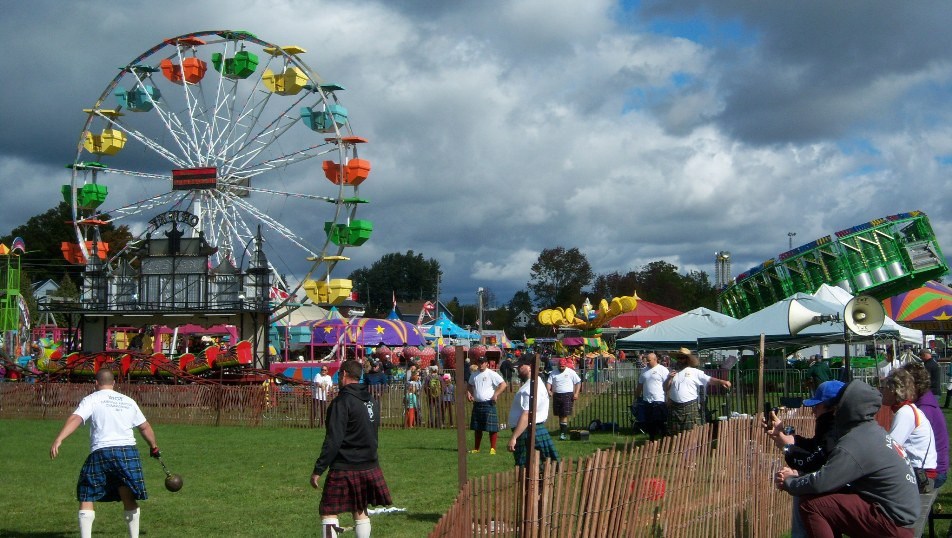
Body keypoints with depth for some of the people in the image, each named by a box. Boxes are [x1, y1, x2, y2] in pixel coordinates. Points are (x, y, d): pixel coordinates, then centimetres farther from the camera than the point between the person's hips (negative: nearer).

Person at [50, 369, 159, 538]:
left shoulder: (91, 399, 7)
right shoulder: (128, 401, 19)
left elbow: (76, 418, -11)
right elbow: (145, 427, 26)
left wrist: (59, 439, -23)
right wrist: (154, 447, 41)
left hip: (101, 452, -3)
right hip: (128, 452, 3)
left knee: (87, 498, 6)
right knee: (129, 499, 14)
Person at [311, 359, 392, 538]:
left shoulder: (342, 401, -15)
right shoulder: (372, 401, 10)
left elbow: (333, 440, -19)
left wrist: (318, 469, -16)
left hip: (344, 468, -8)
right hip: (369, 468, 8)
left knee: (328, 513, -3)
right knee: (361, 512, 17)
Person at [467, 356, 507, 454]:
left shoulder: (491, 374, -8)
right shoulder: (474, 375, 12)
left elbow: (503, 384, -13)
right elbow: (470, 386, 29)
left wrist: (496, 394, -19)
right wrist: (468, 393, 9)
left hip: (489, 404, -6)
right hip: (477, 404, 6)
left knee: (492, 428, -7)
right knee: (477, 428, 13)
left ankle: (493, 449, -2)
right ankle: (476, 448, 21)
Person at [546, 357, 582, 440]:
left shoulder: (571, 372, 1)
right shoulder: (553, 373, 8)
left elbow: (578, 382, 2)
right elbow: (549, 382, 1)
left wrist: (576, 393, -8)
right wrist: (548, 390, -19)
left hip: (567, 395, -4)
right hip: (556, 395, 4)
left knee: (565, 415, -12)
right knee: (560, 415, 9)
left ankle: (564, 433, -14)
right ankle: (562, 431, 20)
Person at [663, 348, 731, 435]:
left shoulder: (695, 372, 2)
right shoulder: (672, 373, 13)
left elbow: (709, 379, -6)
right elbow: (665, 389, 12)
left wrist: (721, 382, -22)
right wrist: (669, 378, -5)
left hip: (690, 407, -3)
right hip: (675, 407, 3)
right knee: (673, 434, 7)